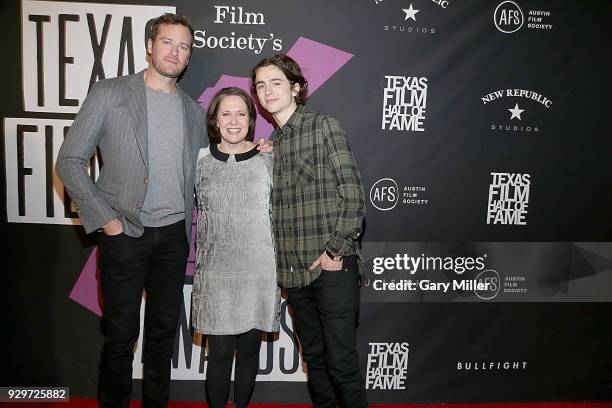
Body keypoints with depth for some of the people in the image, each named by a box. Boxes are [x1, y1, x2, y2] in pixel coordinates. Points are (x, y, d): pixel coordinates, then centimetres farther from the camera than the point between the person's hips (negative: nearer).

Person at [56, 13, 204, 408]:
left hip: (175, 235, 4)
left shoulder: (194, 111, 10)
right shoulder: (109, 93, -2)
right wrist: (105, 220, -9)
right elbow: (70, 161, -4)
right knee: (121, 333, 5)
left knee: (163, 330, 13)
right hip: (125, 233, -3)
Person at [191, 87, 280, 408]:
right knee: (220, 351, 2)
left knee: (249, 349, 12)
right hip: (216, 270, 0)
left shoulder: (267, 159, 1)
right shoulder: (201, 160, 2)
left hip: (259, 270, 1)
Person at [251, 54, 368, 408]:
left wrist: (336, 250, -14)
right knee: (313, 357, 17)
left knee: (341, 362, -3)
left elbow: (353, 193, -10)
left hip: (332, 265, -6)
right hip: (293, 269, 6)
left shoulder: (325, 127, -4)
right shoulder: (271, 143, 14)